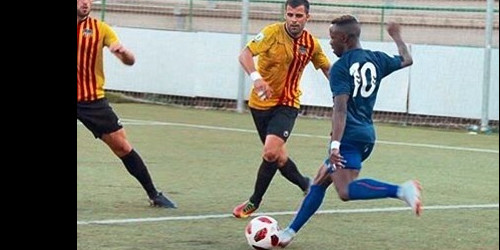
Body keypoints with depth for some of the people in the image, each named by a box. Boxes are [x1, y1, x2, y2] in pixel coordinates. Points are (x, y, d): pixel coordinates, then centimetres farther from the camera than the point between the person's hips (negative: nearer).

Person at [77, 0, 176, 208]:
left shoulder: (100, 29, 1)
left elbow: (130, 61, -3)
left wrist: (123, 52, -26)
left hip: (93, 99, 0)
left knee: (122, 146, -1)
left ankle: (153, 195, 7)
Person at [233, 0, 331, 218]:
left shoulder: (311, 44, -2)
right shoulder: (273, 33, -14)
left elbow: (327, 68, 16)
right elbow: (245, 54, -25)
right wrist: (256, 77, -42)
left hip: (287, 104, 0)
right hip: (261, 102, 0)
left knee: (271, 152, -19)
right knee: (277, 155, 10)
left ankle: (254, 202, -2)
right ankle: (305, 184, 38)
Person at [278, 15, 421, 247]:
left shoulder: (340, 67, -10)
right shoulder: (376, 59, 11)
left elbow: (340, 108, -20)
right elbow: (406, 60, 30)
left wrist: (335, 145, -25)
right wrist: (396, 36, 47)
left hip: (349, 138, -9)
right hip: (366, 135, 9)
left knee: (346, 191, -23)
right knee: (320, 180, 17)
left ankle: (401, 190, -34)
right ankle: (291, 231, 19)